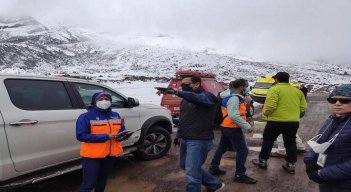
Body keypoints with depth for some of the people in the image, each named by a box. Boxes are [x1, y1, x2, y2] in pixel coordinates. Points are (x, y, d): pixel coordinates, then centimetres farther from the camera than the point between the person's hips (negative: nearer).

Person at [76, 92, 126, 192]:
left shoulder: (116, 115, 5)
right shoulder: (86, 116, -12)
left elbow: (122, 129, 15)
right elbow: (81, 135, -19)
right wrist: (105, 136, -24)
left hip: (111, 153, 6)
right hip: (92, 155, -5)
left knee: (103, 179, 22)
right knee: (89, 183, -1)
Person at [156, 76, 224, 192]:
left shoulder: (206, 96, -14)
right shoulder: (185, 99, 13)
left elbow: (195, 97, -38)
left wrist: (175, 92, -51)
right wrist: (179, 135, 21)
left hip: (199, 140, -10)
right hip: (185, 139, 10)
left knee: (191, 173, -7)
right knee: (184, 165, 22)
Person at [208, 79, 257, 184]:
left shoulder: (231, 95, 11)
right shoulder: (234, 98, -22)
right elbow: (234, 116, -31)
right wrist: (247, 126, -27)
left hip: (226, 127, 11)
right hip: (232, 128, -11)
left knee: (222, 147, 20)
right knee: (243, 150, -3)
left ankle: (214, 168, 31)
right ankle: (239, 175, 5)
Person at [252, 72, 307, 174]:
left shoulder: (274, 89, -9)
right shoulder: (297, 91, 12)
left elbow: (270, 106, -19)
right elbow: (303, 107, 11)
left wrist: (265, 112, 0)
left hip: (276, 121, -5)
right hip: (294, 121, 5)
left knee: (268, 140, 11)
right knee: (290, 143, 15)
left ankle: (262, 161, 20)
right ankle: (291, 165, 19)